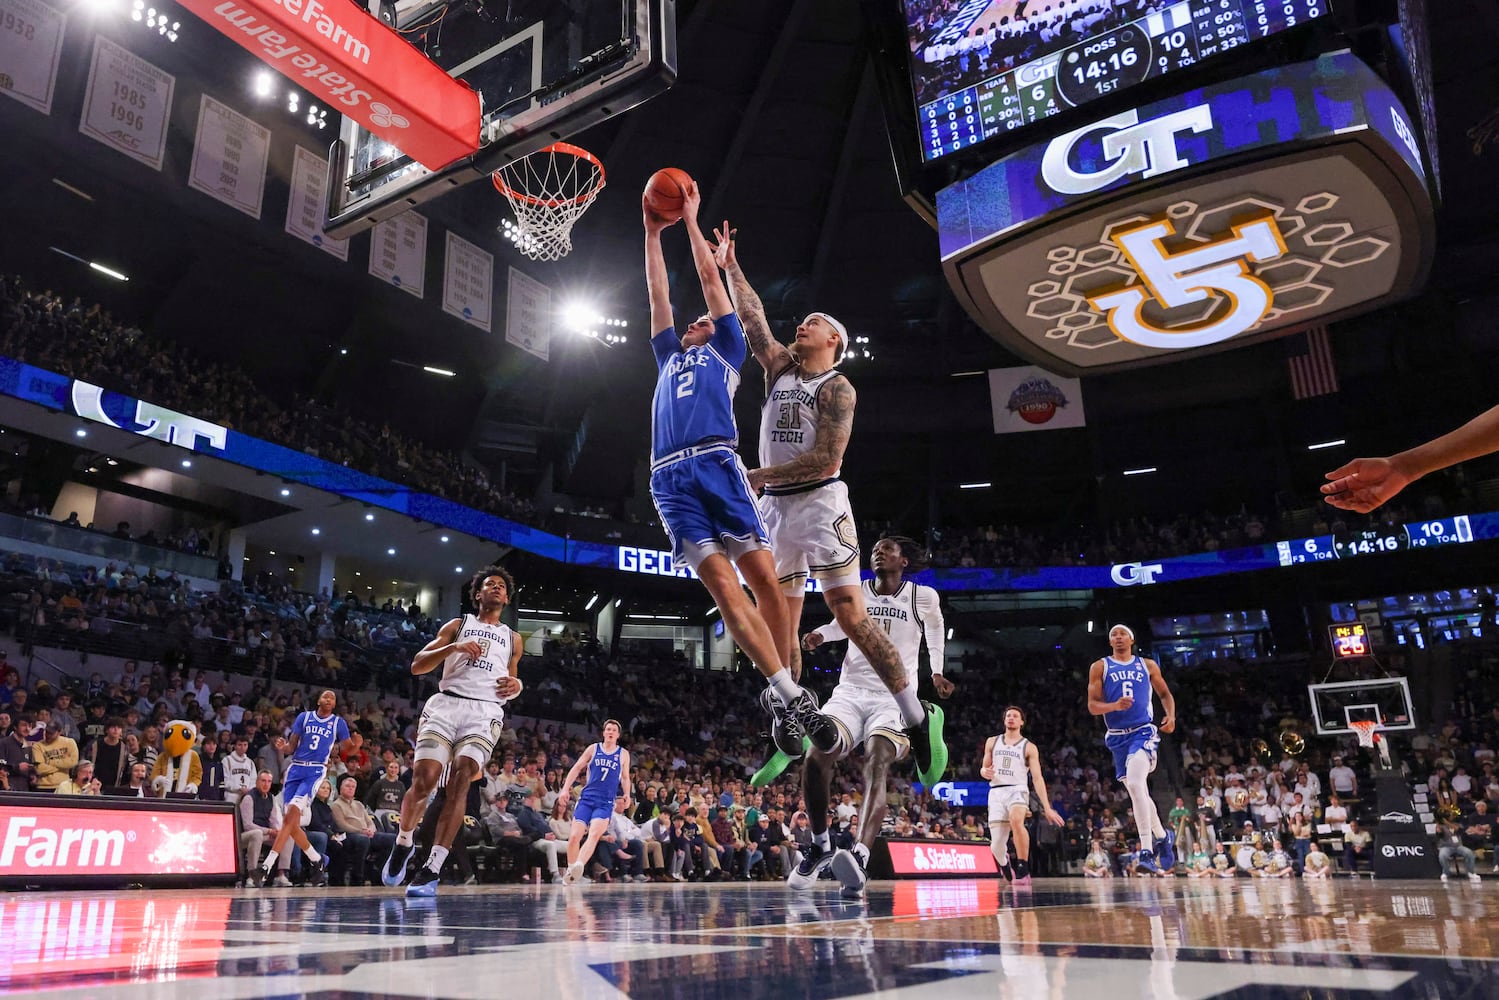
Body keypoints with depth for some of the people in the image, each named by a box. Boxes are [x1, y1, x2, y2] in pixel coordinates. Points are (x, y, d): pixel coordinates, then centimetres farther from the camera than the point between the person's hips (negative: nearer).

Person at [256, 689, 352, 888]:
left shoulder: (338, 722, 8)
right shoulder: (304, 717, 12)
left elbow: (348, 747, 9)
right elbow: (292, 747, 11)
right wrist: (283, 747, -11)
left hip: (316, 771, -3)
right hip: (296, 768, 4)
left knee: (292, 812, -22)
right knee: (293, 824, 2)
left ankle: (269, 863, -23)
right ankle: (317, 861, 21)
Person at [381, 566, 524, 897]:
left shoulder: (512, 639, 23)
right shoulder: (457, 626, 16)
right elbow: (417, 666, 7)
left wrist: (516, 685, 6)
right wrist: (453, 647, -9)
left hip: (486, 712, 1)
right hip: (446, 703, -1)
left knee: (461, 781, -18)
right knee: (423, 779, -14)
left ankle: (432, 869, -16)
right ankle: (403, 844, 15)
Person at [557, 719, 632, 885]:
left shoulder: (623, 754, 10)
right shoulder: (593, 749, 9)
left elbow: (625, 778, 17)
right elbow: (577, 768, 9)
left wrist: (627, 795, -1)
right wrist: (565, 788, -1)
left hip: (606, 802, -1)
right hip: (586, 798, 1)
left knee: (594, 835, -23)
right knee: (574, 836, -8)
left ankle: (579, 865, -37)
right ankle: (570, 869, 10)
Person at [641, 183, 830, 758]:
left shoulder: (726, 349, 26)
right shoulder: (669, 358, 35)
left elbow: (710, 277, 26)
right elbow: (657, 295, 36)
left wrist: (690, 219, 32)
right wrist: (653, 233, 40)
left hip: (716, 463, -2)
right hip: (669, 478, 3)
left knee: (763, 578, -11)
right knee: (721, 584, -13)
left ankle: (786, 693, -2)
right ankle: (786, 693, -16)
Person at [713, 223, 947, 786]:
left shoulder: (838, 388, -4)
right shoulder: (779, 368, 15)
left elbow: (826, 459, -15)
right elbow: (752, 318, 12)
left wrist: (758, 476, -12)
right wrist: (730, 267, 8)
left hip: (819, 503, -6)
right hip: (774, 508, 7)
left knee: (851, 616, -12)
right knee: (779, 627, 5)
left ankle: (918, 718, -3)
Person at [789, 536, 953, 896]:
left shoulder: (923, 597, 1)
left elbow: (936, 632, 18)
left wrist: (937, 672, 8)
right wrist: (821, 634, 6)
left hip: (895, 698, -2)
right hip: (850, 692, 3)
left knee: (877, 764, -30)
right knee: (816, 755, -23)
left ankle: (860, 856, -48)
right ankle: (820, 846, -2)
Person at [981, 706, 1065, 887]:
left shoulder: (1029, 747, 6)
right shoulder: (992, 742, 14)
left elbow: (1037, 778, 1)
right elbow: (983, 769, 18)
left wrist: (1047, 807, -7)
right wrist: (985, 772, -8)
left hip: (1017, 790, -2)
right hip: (996, 792, 3)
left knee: (1016, 821, -37)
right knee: (996, 846, -4)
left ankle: (1023, 870, -26)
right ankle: (1004, 862, 33)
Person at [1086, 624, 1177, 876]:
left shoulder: (1148, 665, 8)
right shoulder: (1099, 667, 5)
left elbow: (1165, 694, 18)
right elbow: (1092, 705, 0)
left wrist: (1171, 715, -3)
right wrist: (1114, 706, -20)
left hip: (1143, 732, -3)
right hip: (1117, 737, 3)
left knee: (1135, 784, -25)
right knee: (1137, 793, 10)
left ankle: (1147, 851, -23)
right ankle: (1163, 836, 34)